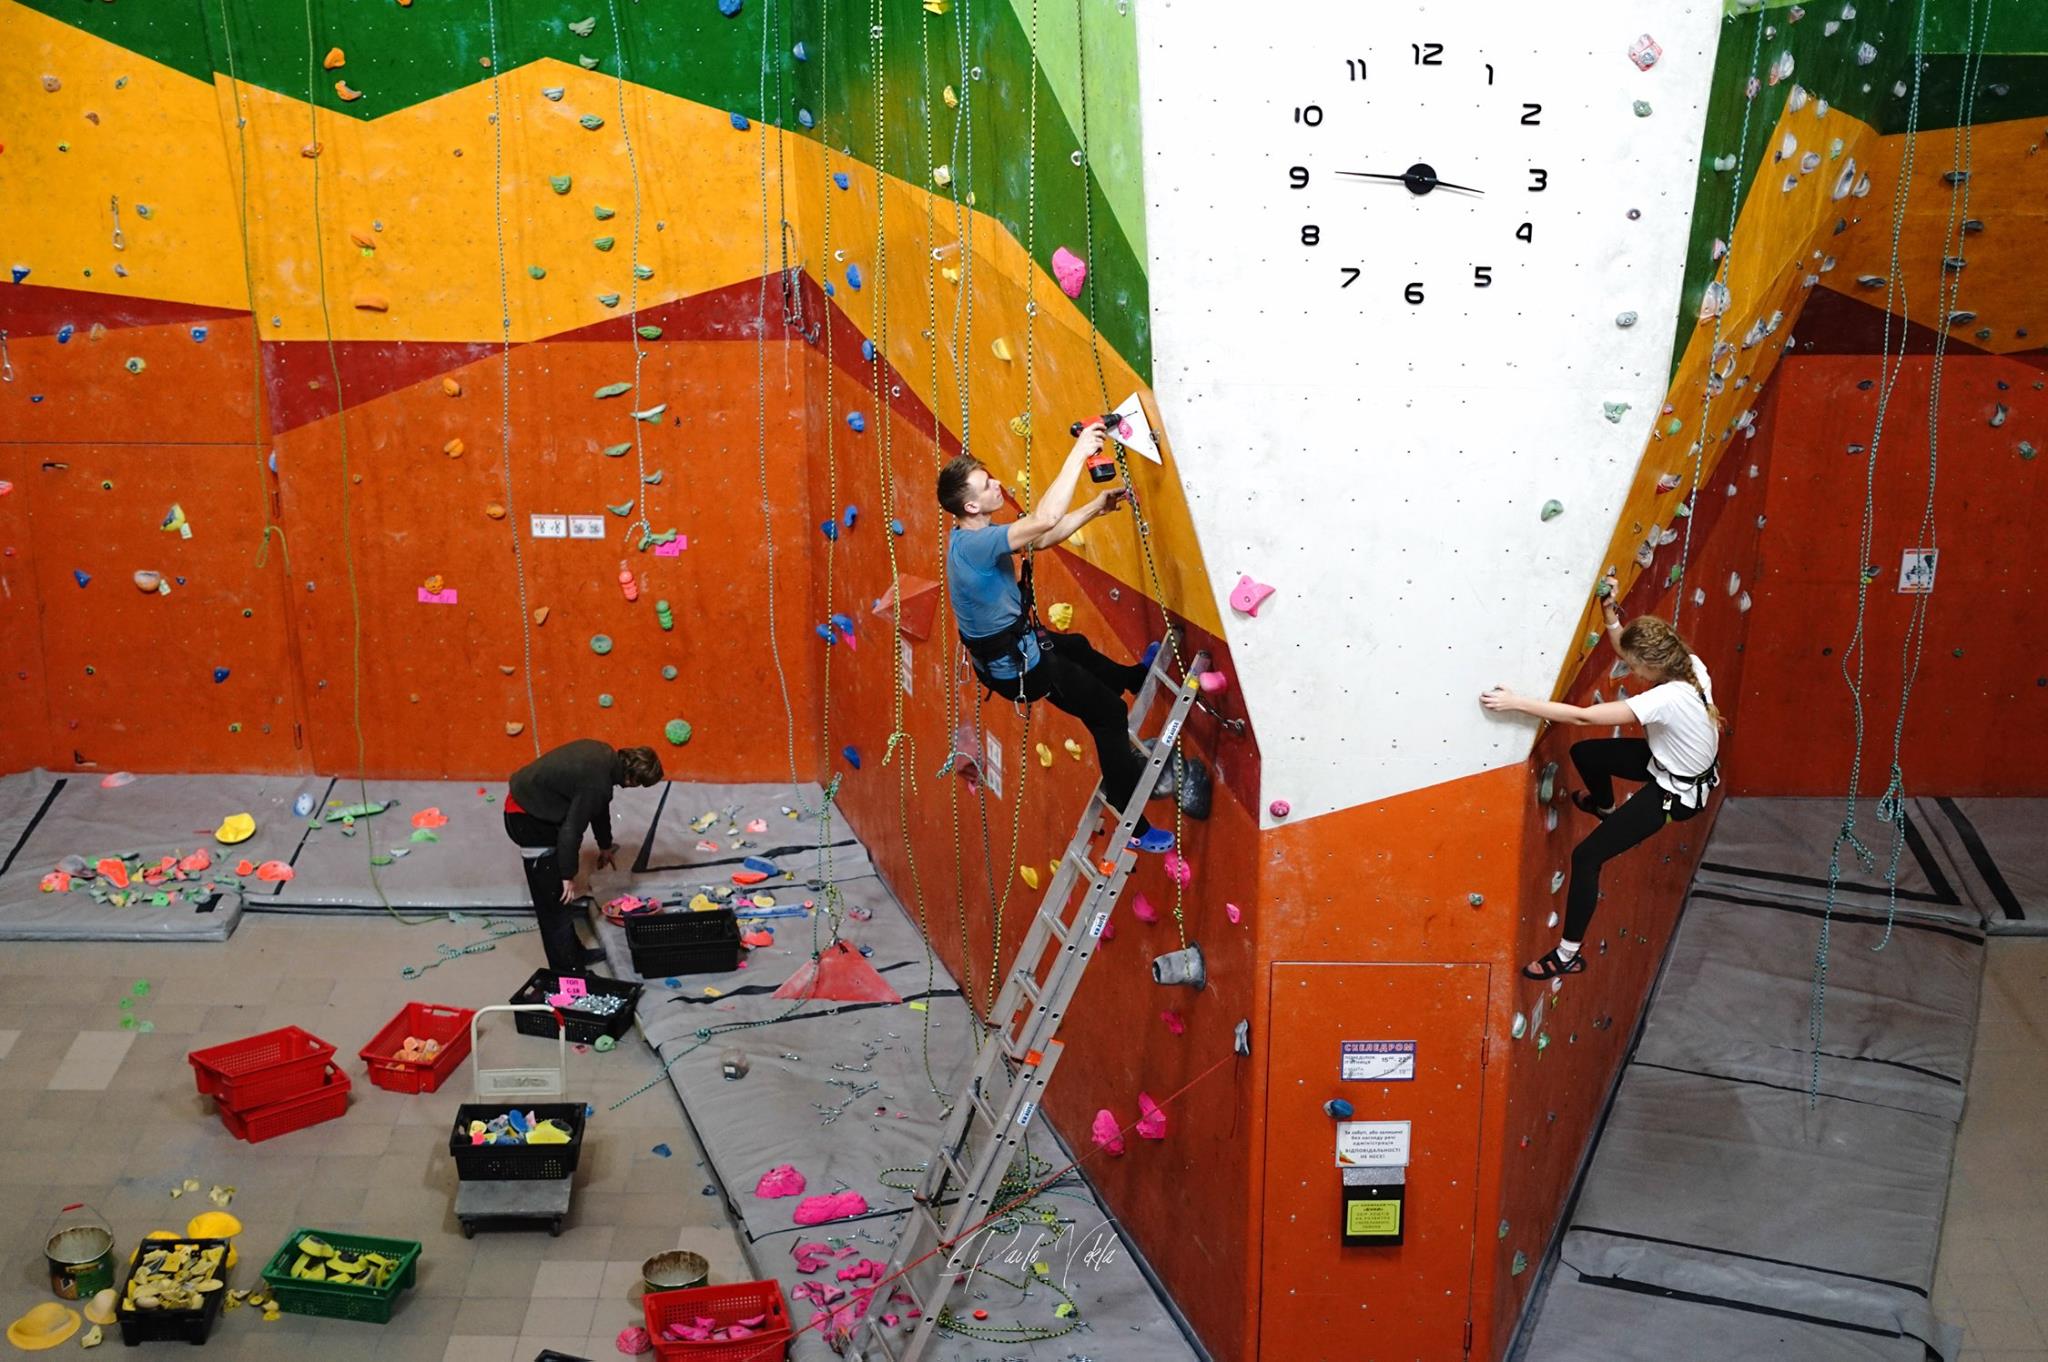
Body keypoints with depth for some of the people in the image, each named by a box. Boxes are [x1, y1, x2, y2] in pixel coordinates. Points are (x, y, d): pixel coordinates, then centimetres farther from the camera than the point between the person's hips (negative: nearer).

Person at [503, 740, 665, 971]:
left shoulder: (607, 757, 0)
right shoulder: (597, 783, -28)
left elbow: (599, 807, 17)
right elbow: (571, 830, -23)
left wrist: (605, 845, 30)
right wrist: (568, 875, -11)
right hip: (527, 817, -10)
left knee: (557, 892, 19)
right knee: (555, 898, -2)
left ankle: (573, 953, 30)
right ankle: (567, 970, 6)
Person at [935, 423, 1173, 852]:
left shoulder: (972, 537, -2)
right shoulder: (976, 545, -33)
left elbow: (1044, 537, 7)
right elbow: (1044, 520, -44)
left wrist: (1096, 506, -2)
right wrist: (1079, 453, -39)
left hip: (1009, 649, 9)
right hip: (1020, 667, -9)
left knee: (1078, 648, 34)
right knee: (1109, 712, 2)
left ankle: (1133, 678, 64)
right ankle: (1133, 825, 8)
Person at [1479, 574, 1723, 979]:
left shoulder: (1667, 700, -41)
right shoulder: (1689, 664, -18)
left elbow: (1582, 716, -40)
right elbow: (1627, 652, 4)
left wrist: (1517, 703, -38)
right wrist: (1611, 611, -11)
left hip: (1675, 793, -9)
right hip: (1672, 761, 9)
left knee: (1586, 856, -8)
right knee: (1584, 753, 22)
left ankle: (1568, 955, 3)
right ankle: (1605, 806, 58)